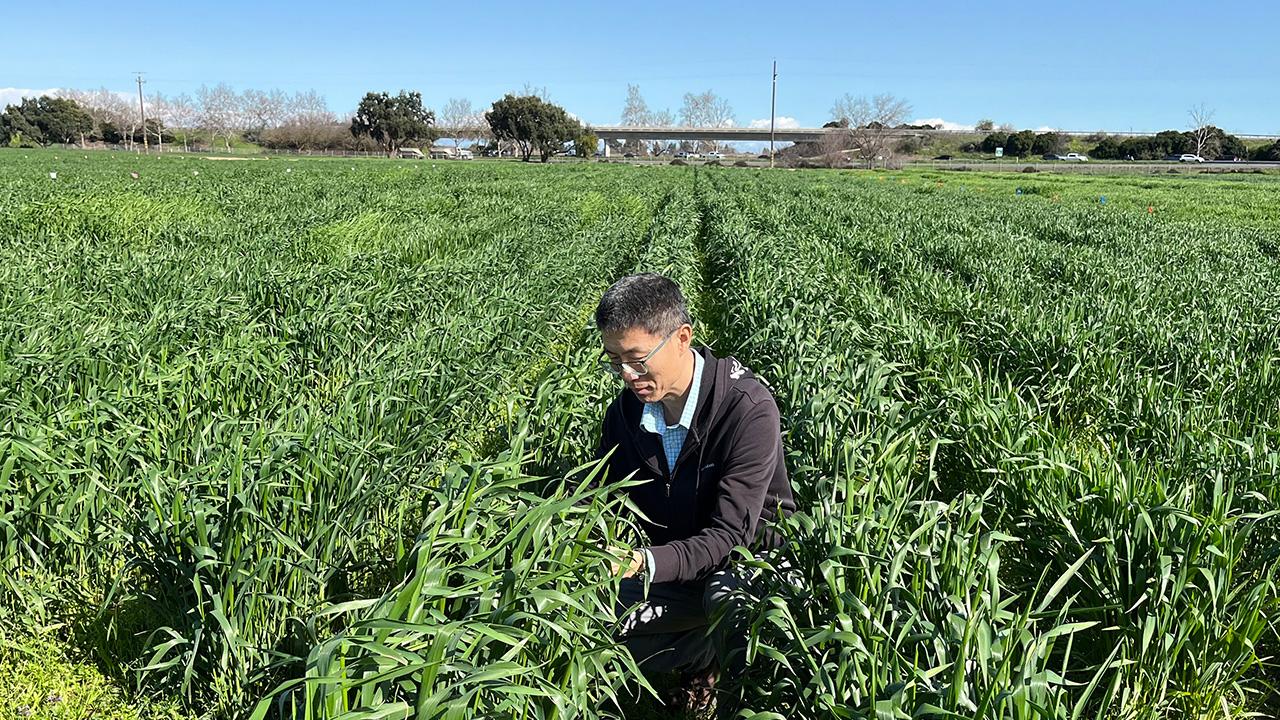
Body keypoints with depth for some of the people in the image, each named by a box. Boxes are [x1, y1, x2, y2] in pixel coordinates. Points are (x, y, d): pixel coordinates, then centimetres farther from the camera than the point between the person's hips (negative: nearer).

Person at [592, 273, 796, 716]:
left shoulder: (749, 410, -28)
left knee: (725, 598, -37)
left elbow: (729, 535, -29)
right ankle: (702, 659, 3)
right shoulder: (625, 412, -8)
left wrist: (645, 563, -44)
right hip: (674, 560, 5)